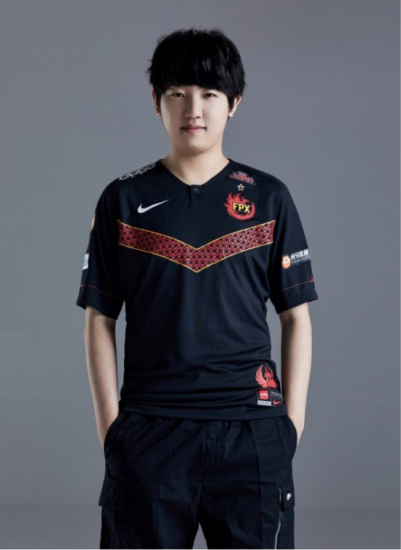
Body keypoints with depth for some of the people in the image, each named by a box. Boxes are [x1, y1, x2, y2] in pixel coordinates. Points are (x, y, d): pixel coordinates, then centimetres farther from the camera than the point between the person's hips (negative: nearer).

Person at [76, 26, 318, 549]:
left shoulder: (268, 197, 6)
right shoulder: (124, 199, 6)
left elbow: (296, 316, 7)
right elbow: (100, 317, 6)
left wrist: (293, 417, 0)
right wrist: (109, 421, 0)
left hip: (252, 428, 0)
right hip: (148, 428, 0)